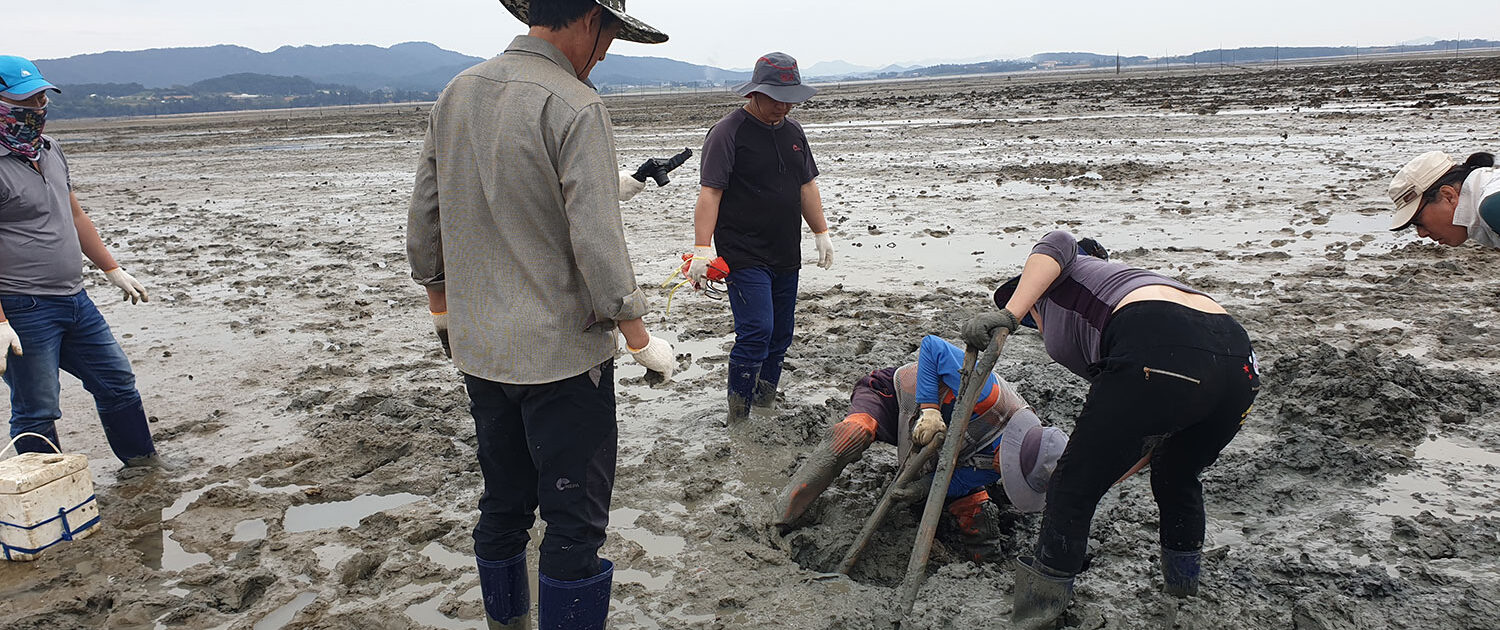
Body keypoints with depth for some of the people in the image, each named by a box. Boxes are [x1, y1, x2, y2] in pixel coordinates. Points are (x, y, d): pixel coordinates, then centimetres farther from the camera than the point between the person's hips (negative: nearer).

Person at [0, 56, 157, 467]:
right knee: (37, 413, 2)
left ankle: (144, 464, 33)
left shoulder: (50, 150, 11)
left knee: (118, 383, 17)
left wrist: (113, 270, 23)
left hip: (75, 300, 9)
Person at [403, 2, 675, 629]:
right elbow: (598, 244, -21)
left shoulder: (456, 93, 6)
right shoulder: (575, 108, -17)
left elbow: (423, 218, 12)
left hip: (477, 348, 8)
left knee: (503, 505, 21)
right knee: (575, 522, 5)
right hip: (562, 352, -7)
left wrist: (442, 306, 24)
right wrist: (641, 339, -10)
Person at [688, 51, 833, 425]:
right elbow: (710, 192, -15)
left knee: (780, 336, 11)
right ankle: (738, 422, -1)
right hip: (744, 256, -7)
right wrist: (702, 248, -22)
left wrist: (821, 232, 19)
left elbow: (807, 185, 22)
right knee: (756, 333, -14)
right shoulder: (728, 132, -9)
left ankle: (767, 408, 25)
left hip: (786, 255, 7)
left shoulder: (793, 131, 14)